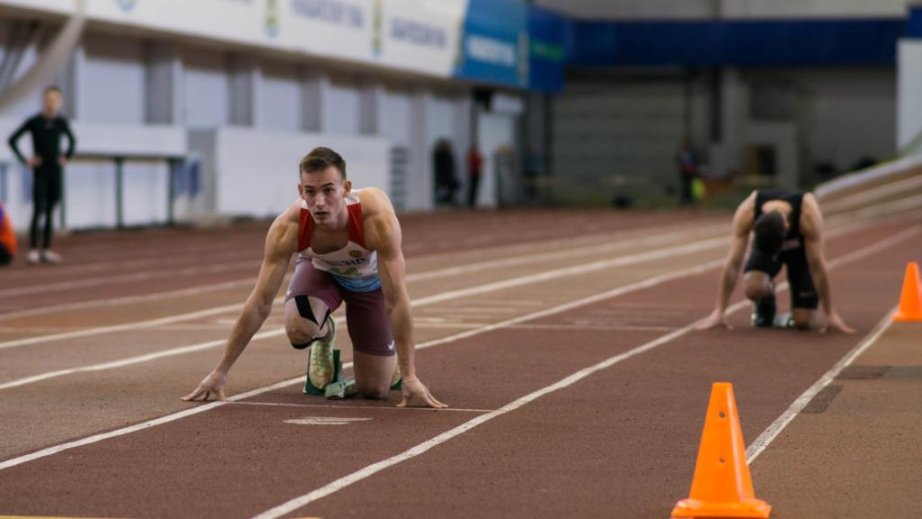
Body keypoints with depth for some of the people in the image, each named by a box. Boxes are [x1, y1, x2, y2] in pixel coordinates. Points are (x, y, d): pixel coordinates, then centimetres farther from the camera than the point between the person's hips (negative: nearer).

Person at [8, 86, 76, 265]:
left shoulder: (61, 122, 3)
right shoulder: (34, 122, -7)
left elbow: (72, 140, 21)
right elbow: (13, 140, -3)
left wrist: (66, 157, 8)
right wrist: (25, 160, -7)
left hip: (56, 172, 3)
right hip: (40, 172, -3)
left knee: (50, 211, 7)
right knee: (38, 210, -9)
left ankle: (46, 250, 13)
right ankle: (33, 250, -5)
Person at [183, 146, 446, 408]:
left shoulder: (377, 218, -43)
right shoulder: (288, 227, -37)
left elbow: (397, 299, -40)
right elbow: (260, 303, -31)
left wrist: (410, 378, -42)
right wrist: (220, 372, -32)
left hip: (370, 280, -1)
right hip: (321, 270, 1)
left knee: (373, 390, -4)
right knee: (298, 330, -33)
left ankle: (393, 353, 33)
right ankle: (323, 336, 6)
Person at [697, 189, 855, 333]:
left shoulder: (809, 215, -40)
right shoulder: (746, 213, -37)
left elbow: (817, 265, -33)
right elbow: (733, 263, -32)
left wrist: (830, 314, -27)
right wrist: (719, 312, -31)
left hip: (800, 248, -1)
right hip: (763, 246, 1)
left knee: (804, 322, -16)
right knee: (753, 287, -32)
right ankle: (764, 308, 3)